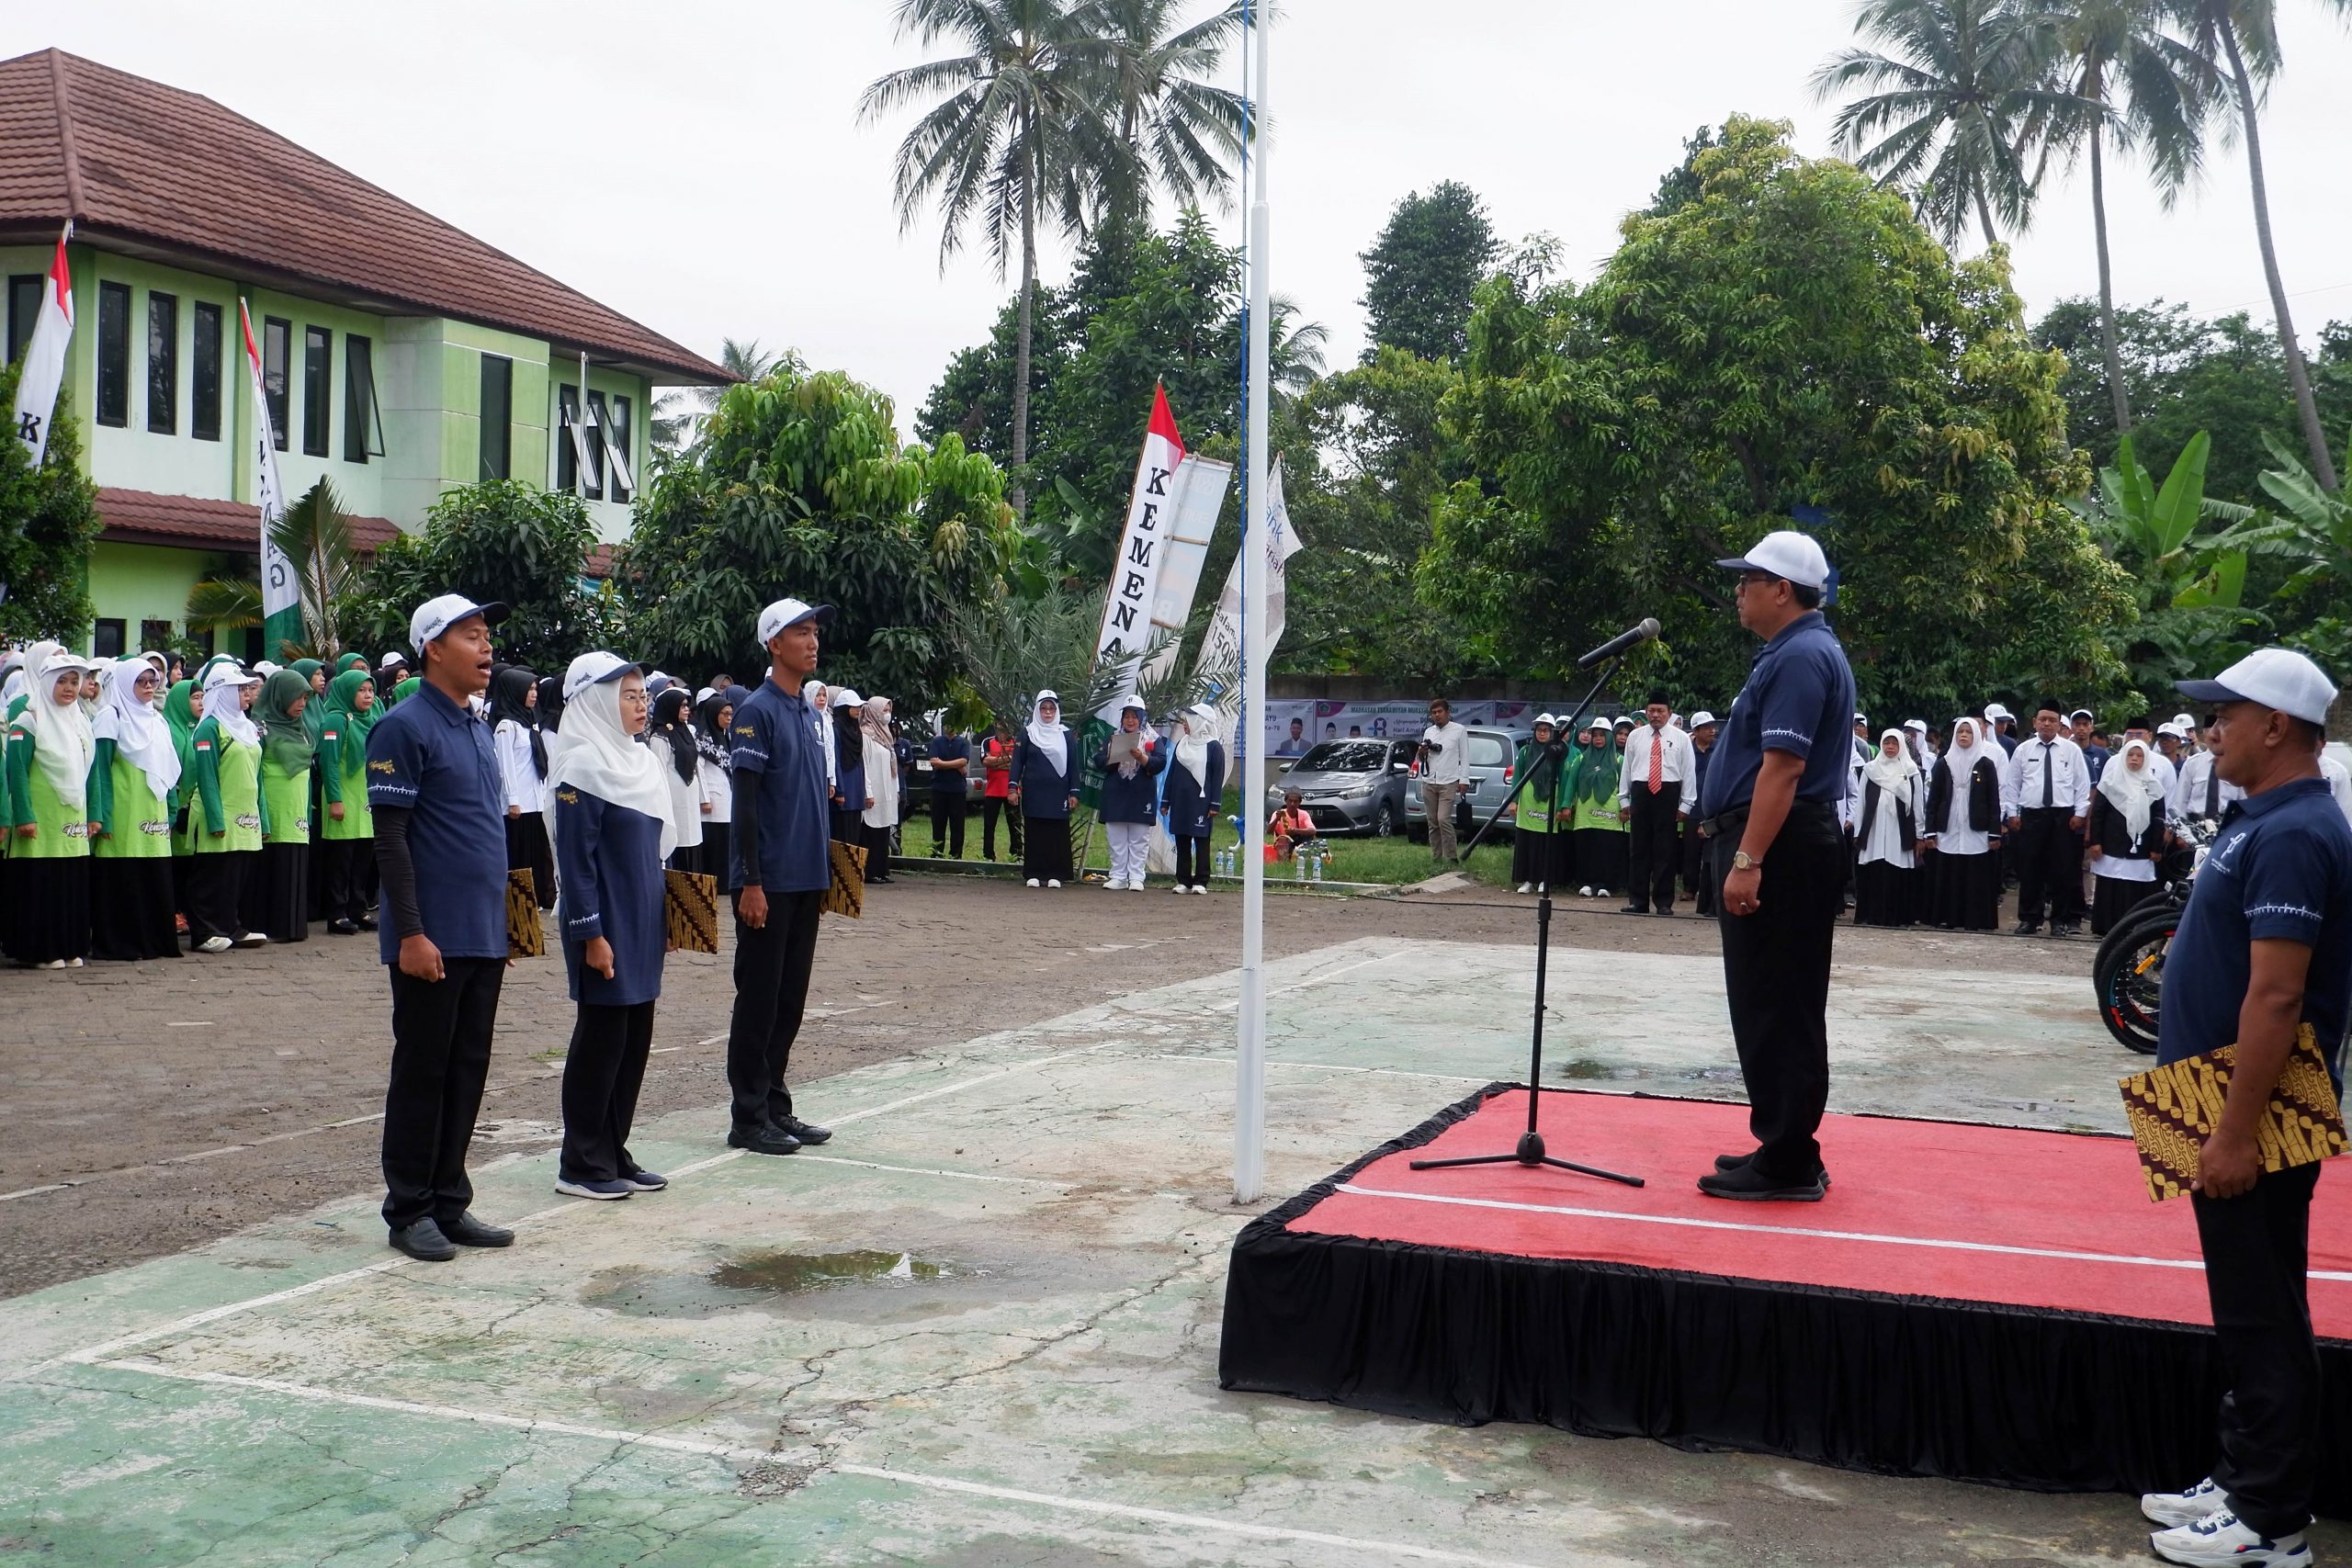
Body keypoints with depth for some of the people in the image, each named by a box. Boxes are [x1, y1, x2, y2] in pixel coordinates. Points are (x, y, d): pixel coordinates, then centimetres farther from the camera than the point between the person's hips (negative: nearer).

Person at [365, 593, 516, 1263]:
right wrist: (411, 933, -19)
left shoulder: (479, 730, 14)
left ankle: (449, 1203, 20)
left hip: (484, 937, 8)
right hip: (433, 941, -8)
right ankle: (408, 1210, 11)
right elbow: (390, 838, -15)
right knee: (423, 1072, 1)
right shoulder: (403, 728, -11)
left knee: (468, 1070, 11)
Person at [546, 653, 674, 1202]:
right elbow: (576, 859, -16)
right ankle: (581, 1166, 9)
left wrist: (663, 919, 17)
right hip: (606, 926, -8)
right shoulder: (582, 765, -13)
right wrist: (591, 935, -19)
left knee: (636, 1038, 11)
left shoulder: (642, 760, 13)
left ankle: (614, 1155, 21)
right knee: (601, 1038, -1)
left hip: (643, 924, 8)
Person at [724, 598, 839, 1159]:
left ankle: (776, 1106, 21)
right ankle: (748, 1117, 6)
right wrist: (751, 882, -16)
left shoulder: (810, 712, 13)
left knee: (791, 999, 12)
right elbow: (746, 802, -13)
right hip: (769, 882, -8)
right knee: (759, 998, -1)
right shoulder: (757, 712, -10)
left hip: (805, 881, 8)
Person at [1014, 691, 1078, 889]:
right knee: (1033, 833, 1)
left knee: (1057, 834, -1)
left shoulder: (1065, 734, 7)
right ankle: (1032, 874, 5)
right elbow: (1018, 760, 5)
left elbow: (1073, 764, 7)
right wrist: (1013, 787, -4)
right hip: (1033, 793, 0)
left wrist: (1073, 793, 1)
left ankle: (1055, 874, 3)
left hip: (1058, 793, 0)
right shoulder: (1028, 733, 6)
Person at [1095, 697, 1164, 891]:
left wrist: (1143, 758, -23)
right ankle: (1119, 877, 10)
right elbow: (1099, 761, 2)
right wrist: (1114, 758, -17)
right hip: (1115, 797, 2)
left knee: (1139, 841, 0)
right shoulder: (1112, 738, 12)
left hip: (1141, 797, -2)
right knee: (1117, 841, 5)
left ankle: (1136, 878, 2)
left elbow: (1160, 762, -7)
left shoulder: (1151, 740, 5)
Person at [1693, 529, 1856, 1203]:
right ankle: (1784, 1148, 21)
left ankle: (1788, 1163, -2)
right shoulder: (1797, 651, 17)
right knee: (1774, 1004, 14)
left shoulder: (1800, 657, -16)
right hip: (1782, 849, 11)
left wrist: (1747, 861, -26)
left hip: (1779, 851, -11)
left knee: (1775, 1008, -6)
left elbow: (1782, 768, -23)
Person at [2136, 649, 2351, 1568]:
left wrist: (2237, 1130, -24)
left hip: (2258, 1114, -10)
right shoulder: (2263, 821, 12)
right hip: (2229, 1106, 10)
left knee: (2262, 1317, -1)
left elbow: (2277, 995, -25)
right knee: (2248, 1310, 16)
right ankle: (2246, 1481, 27)